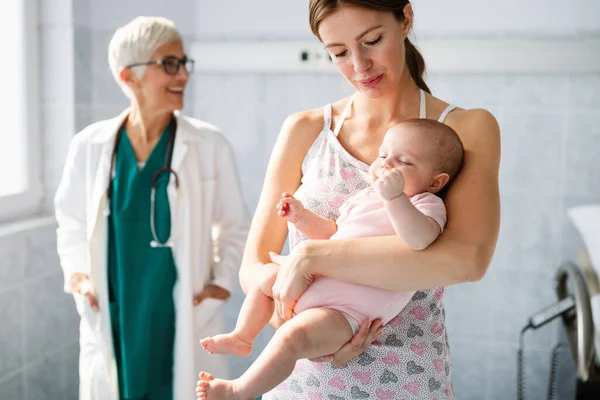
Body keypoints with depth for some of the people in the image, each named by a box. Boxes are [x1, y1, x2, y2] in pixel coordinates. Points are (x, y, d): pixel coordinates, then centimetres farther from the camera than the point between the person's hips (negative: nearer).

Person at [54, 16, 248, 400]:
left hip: (184, 323, -1)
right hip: (111, 322, 2)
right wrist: (75, 272, -1)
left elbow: (235, 227, 6)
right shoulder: (90, 146, -1)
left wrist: (223, 281, -6)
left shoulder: (209, 145, -5)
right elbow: (72, 222, 13)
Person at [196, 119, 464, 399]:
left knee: (290, 337, -28)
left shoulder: (427, 204, -7)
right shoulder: (365, 197, 17)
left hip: (345, 311, -9)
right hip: (314, 283, 9)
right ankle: (242, 338, 30)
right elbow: (332, 232, 28)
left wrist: (394, 197, -40)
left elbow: (420, 238, -31)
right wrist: (301, 217, 13)